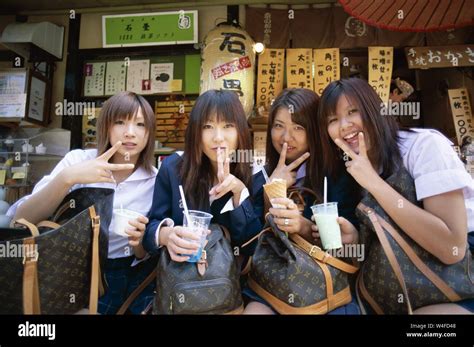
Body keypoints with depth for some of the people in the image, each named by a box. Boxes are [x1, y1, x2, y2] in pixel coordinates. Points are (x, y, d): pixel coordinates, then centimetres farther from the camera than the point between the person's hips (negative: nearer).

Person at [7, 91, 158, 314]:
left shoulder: (156, 181, -6)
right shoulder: (77, 160, -7)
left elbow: (144, 255, 0)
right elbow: (20, 221, -16)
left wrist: (140, 242, -23)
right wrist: (67, 178, -32)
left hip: (128, 278, 1)